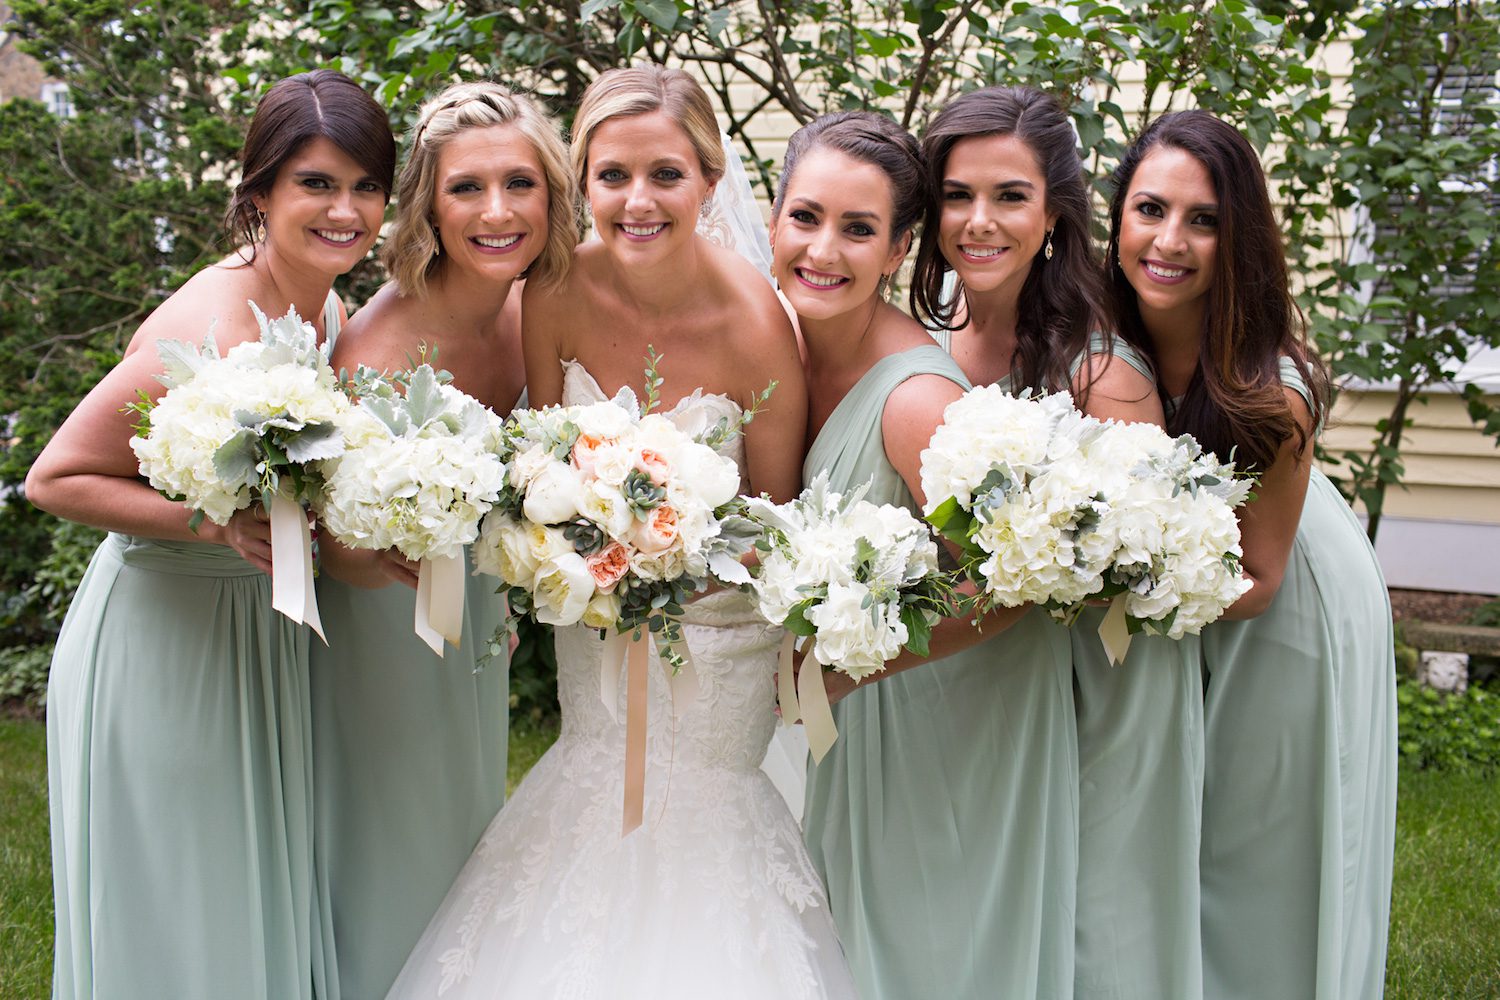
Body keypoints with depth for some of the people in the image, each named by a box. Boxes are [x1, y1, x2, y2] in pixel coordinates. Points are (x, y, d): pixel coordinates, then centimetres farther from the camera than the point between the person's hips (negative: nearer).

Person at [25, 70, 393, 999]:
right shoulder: (207, 338, -27)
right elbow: (55, 479, -20)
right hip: (162, 642, -7)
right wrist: (216, 522, -29)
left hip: (267, 636, 7)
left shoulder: (330, 309, -3)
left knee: (265, 903, 21)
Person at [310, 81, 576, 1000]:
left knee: (468, 833, 24)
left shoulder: (531, 316, -10)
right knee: (394, 861, 11)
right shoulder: (382, 345, -30)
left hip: (475, 616, 7)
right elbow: (341, 550, -24)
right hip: (385, 631, -6)